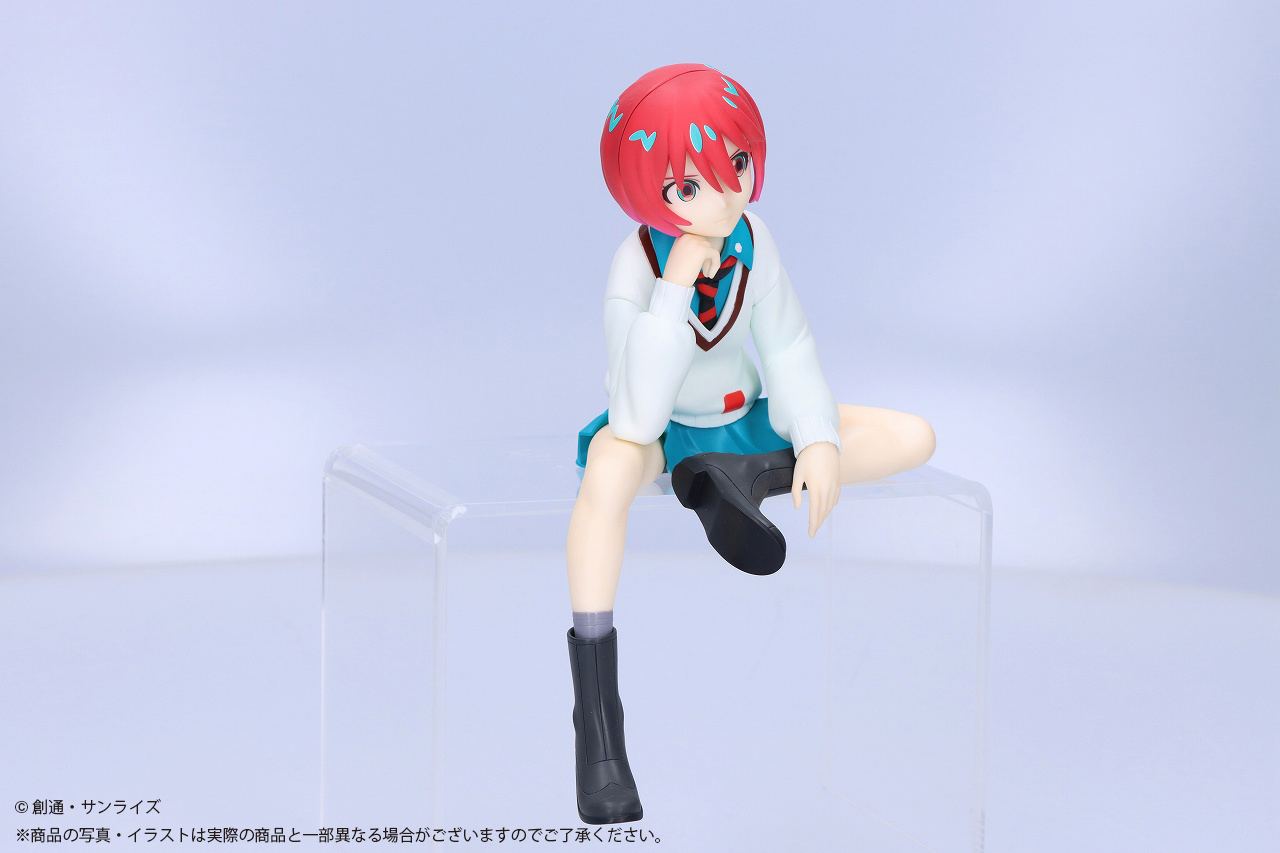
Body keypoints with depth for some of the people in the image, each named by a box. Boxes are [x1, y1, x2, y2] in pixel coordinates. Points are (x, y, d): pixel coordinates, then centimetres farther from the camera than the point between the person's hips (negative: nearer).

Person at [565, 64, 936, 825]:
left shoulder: (750, 239, -16)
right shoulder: (637, 271, -29)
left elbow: (790, 352, -6)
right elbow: (637, 419, -40)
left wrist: (820, 443, -21)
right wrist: (676, 285, -42)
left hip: (744, 419, 5)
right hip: (666, 433, -5)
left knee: (915, 438, -10)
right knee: (611, 467, -43)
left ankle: (735, 478, -18)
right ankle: (597, 718, -37)